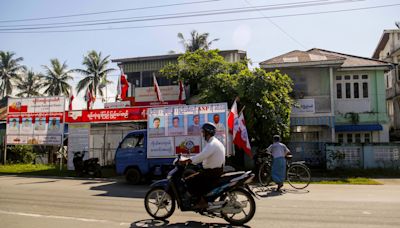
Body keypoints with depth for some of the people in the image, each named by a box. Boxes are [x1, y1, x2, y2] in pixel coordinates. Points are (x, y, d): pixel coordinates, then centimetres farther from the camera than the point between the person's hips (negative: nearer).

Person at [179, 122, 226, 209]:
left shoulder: (212, 144, -17)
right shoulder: (215, 142, 16)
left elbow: (201, 156, -29)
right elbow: (203, 155, 18)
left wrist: (186, 161, -27)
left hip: (212, 172, -10)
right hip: (217, 170, 10)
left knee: (188, 181, -11)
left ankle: (202, 201, -10)